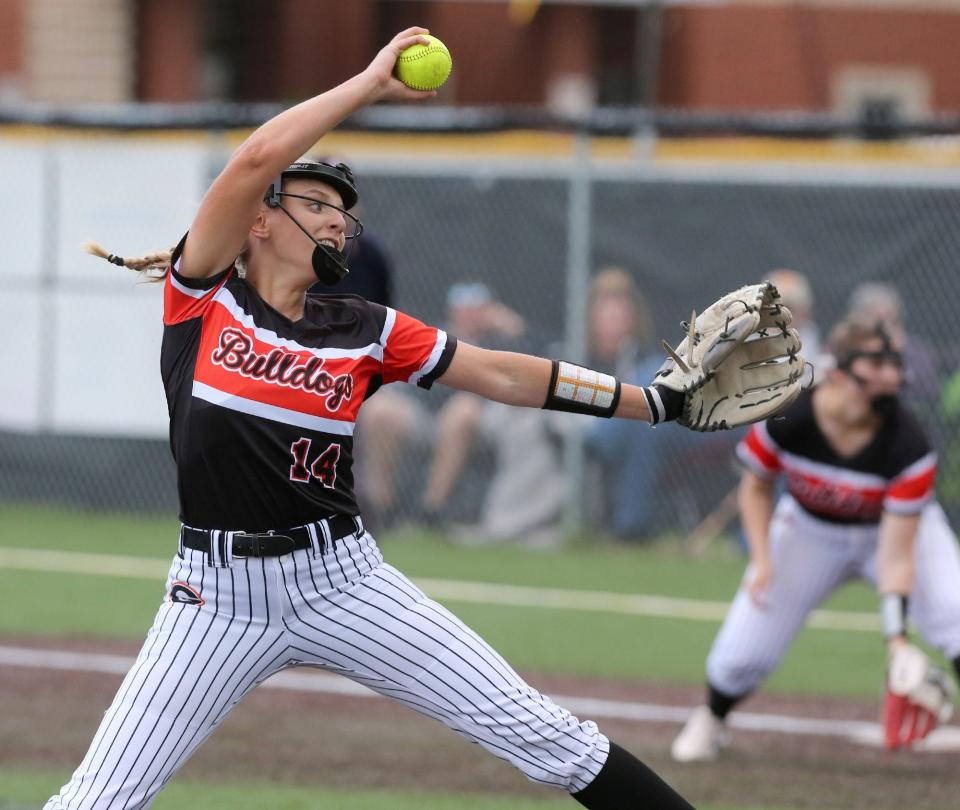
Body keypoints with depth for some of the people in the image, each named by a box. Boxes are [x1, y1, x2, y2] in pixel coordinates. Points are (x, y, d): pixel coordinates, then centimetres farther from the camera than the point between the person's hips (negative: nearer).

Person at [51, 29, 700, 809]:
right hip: (220, 595, -2)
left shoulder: (365, 332, 6)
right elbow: (257, 160, -14)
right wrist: (374, 84, -11)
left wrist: (657, 402, 4)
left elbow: (502, 374, 8)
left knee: (542, 735, -2)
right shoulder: (202, 295, -1)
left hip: (343, 582, 2)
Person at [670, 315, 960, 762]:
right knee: (742, 653, -5)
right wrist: (762, 561, -18)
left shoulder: (908, 445, -33)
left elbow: (896, 556, -31)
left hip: (896, 528, -1)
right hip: (810, 531, 1)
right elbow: (756, 487, -5)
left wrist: (896, 638, -42)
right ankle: (710, 721, 30)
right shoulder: (785, 418, -28)